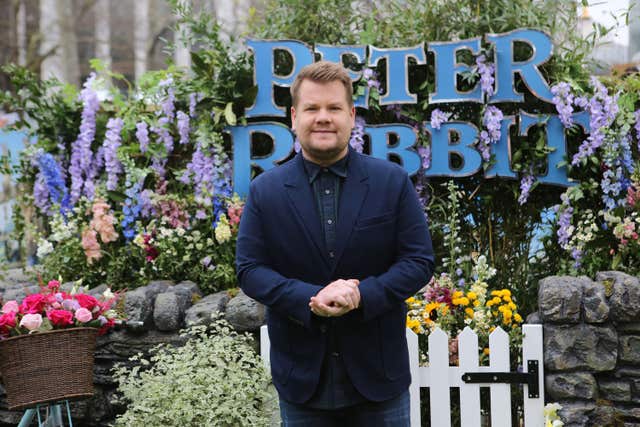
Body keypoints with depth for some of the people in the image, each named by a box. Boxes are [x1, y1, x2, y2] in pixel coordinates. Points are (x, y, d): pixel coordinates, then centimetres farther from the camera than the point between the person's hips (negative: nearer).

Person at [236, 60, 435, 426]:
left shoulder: (393, 182, -1)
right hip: (303, 377, 1)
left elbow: (420, 261, -3)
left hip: (378, 371, 0)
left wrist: (362, 294, -20)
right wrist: (311, 300, -19)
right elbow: (249, 268, -3)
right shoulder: (265, 191, 1)